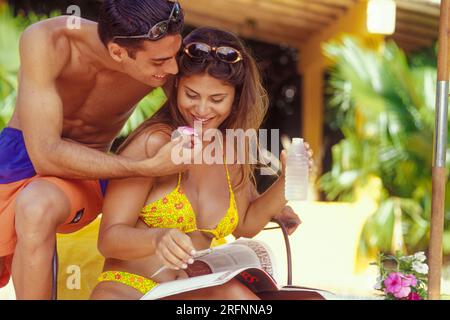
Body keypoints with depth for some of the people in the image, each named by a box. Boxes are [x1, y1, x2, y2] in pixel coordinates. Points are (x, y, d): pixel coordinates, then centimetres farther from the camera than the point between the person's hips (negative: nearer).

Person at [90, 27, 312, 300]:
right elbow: (109, 238, -13)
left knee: (235, 292, -30)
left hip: (194, 294, 5)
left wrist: (286, 182, 4)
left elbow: (244, 225, 19)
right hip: (128, 289, -5)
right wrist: (158, 238, -33)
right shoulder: (154, 142, -12)